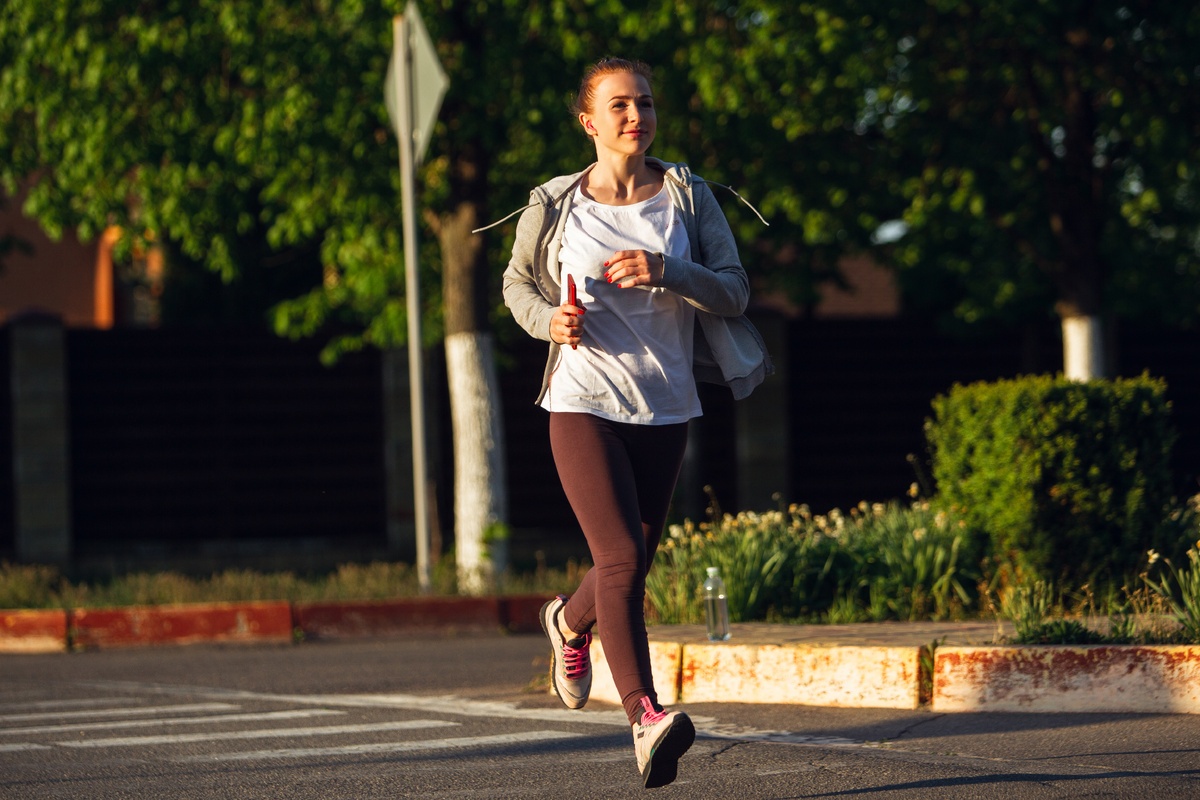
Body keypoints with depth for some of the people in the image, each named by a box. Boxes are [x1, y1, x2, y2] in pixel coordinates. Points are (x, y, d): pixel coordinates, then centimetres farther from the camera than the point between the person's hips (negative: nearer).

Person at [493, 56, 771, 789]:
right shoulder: (556, 205, 0)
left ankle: (572, 621, 51)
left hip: (666, 408, 3)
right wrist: (549, 320, -7)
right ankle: (647, 718, -25)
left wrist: (666, 272, -20)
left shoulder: (688, 196, 2)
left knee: (633, 563, 17)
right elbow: (518, 282, 14)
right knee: (623, 560, -18)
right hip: (584, 402, -3)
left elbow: (734, 290, -2)